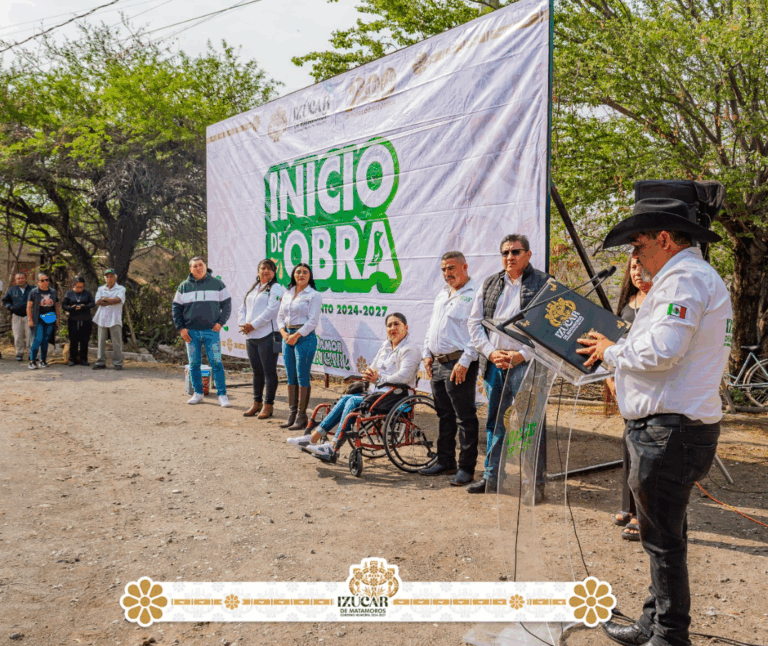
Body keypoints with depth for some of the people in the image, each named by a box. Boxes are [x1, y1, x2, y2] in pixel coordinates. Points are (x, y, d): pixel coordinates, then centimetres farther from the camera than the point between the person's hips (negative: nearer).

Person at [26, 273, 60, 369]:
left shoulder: (53, 292, 13)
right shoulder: (34, 292, 1)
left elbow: (57, 306, 18)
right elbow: (29, 307, 0)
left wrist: (57, 318, 11)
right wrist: (30, 320, -7)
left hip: (50, 320, 4)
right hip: (38, 319, -4)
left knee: (46, 340, 7)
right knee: (38, 339, -13)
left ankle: (43, 360, 15)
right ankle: (32, 361, -9)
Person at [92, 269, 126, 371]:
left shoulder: (121, 289, 6)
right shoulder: (100, 289, 15)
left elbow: (118, 300, -13)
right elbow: (98, 302, -1)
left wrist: (105, 299, -3)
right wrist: (112, 302, -7)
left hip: (114, 319, -3)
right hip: (102, 319, 3)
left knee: (117, 342, -3)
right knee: (101, 341, 4)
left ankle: (117, 363, 3)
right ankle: (101, 362, 10)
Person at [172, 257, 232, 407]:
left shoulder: (217, 284, 4)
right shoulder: (184, 286, 7)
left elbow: (227, 304, 8)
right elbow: (176, 308, 12)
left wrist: (220, 322, -4)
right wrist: (180, 328, 2)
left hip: (211, 331, -2)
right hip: (191, 332, 2)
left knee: (216, 363, -7)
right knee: (194, 364, 6)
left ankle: (222, 395, -1)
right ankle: (198, 393, 19)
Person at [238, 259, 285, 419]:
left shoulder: (276, 288, -4)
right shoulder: (252, 289, 20)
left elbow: (271, 310, -15)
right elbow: (242, 309, 18)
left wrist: (253, 325, -15)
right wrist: (243, 324, -1)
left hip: (266, 335, -7)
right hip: (250, 336, 7)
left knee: (269, 371, -2)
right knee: (257, 371, 15)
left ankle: (268, 404, 6)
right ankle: (257, 403, 24)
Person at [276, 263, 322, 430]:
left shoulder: (314, 295, -4)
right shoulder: (287, 294, 16)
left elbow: (313, 320, -11)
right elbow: (280, 316, 16)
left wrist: (296, 335, -14)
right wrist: (284, 333, -1)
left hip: (304, 337, -6)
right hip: (287, 337, 6)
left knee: (302, 377, -5)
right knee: (290, 377, 8)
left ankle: (301, 416, 1)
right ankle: (291, 413, 15)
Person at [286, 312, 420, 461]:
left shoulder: (410, 349, -7)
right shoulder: (385, 346, 19)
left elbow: (403, 377, -20)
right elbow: (373, 368, 18)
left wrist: (379, 379, -21)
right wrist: (369, 373, -6)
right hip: (378, 392, 8)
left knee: (353, 401, -23)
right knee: (346, 398, -14)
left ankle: (332, 449, -23)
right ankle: (314, 437, -16)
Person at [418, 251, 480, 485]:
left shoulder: (474, 295, -10)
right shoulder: (442, 294, 18)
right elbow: (431, 326, 24)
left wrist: (464, 362, -21)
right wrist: (427, 354, 13)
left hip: (459, 364, -9)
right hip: (437, 363, 9)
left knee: (465, 417, -2)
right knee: (444, 415, 16)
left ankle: (466, 468, 6)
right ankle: (445, 461, 27)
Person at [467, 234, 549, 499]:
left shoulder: (543, 283, -1)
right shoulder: (490, 284, 14)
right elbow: (474, 322, 12)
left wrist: (522, 354, -14)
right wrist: (491, 352, -2)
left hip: (526, 365, -5)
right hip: (494, 365, 5)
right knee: (494, 422, 13)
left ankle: (536, 482, 8)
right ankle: (492, 477, 25)